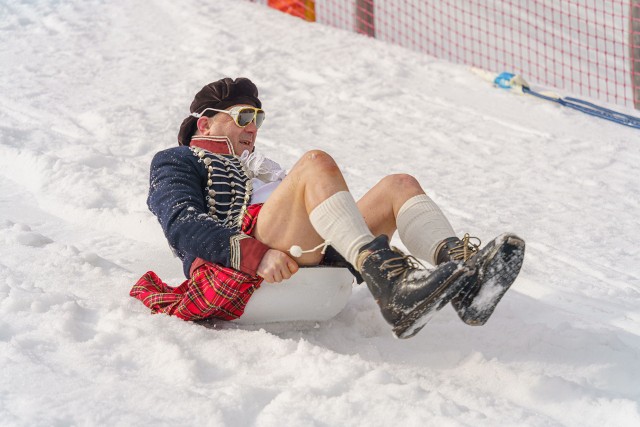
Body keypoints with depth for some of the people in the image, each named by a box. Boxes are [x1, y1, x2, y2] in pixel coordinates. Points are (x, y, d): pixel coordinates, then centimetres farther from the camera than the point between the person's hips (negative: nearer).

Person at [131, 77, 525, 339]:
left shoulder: (259, 166, 44)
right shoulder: (176, 162, 22)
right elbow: (184, 226, -1)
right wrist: (255, 255, -20)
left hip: (316, 258, 7)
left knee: (400, 185, -8)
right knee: (317, 163, -28)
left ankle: (461, 266, -40)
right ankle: (392, 287, -50)